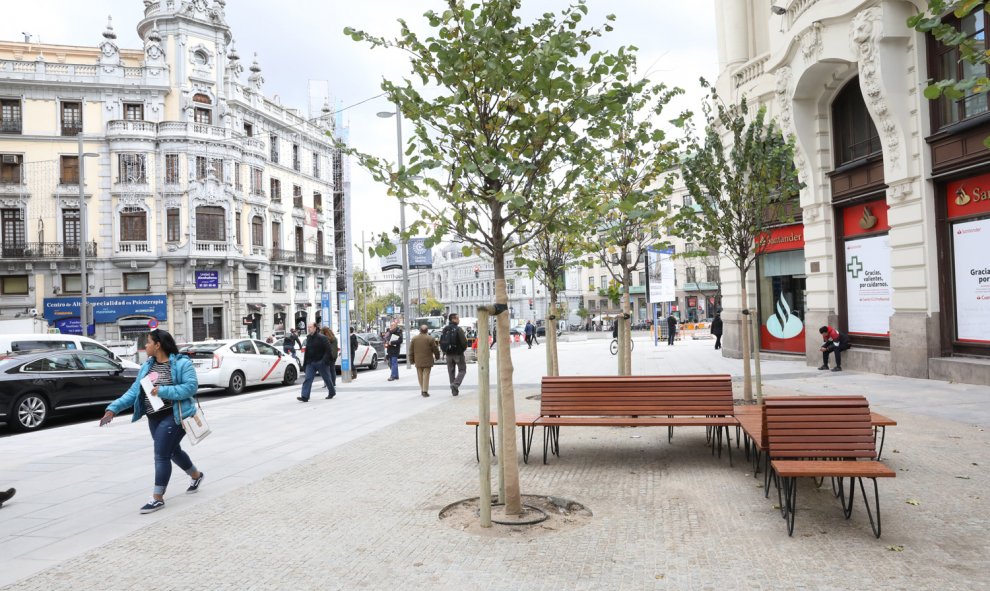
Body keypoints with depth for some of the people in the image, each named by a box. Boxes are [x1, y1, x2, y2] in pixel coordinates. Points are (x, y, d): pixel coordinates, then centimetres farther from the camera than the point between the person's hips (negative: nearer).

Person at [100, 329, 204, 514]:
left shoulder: (181, 363, -12)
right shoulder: (147, 366, 9)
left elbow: (191, 386, -21)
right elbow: (134, 391, 6)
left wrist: (163, 391, -27)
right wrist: (114, 408, -4)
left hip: (173, 416, -8)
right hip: (154, 418, 8)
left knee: (161, 455, -8)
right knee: (172, 451, 21)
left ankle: (158, 498, 2)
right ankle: (196, 475, 44)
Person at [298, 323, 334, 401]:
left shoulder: (321, 338, -12)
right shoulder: (308, 338, 9)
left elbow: (328, 350, -13)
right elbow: (307, 351, 16)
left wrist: (323, 360, -22)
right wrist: (304, 364, 13)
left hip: (320, 362, -5)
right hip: (310, 363, 6)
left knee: (326, 378, 9)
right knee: (308, 379, -7)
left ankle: (332, 392, 29)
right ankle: (304, 396, -11)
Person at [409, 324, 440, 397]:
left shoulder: (414, 339, 3)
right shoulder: (430, 339, -7)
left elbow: (411, 350, 6)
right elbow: (435, 349, -2)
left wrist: (411, 360, 14)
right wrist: (437, 357, 16)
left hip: (418, 361, 3)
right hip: (427, 361, -3)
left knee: (420, 376, 13)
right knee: (426, 376, -1)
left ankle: (422, 390, 19)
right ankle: (425, 391, -7)